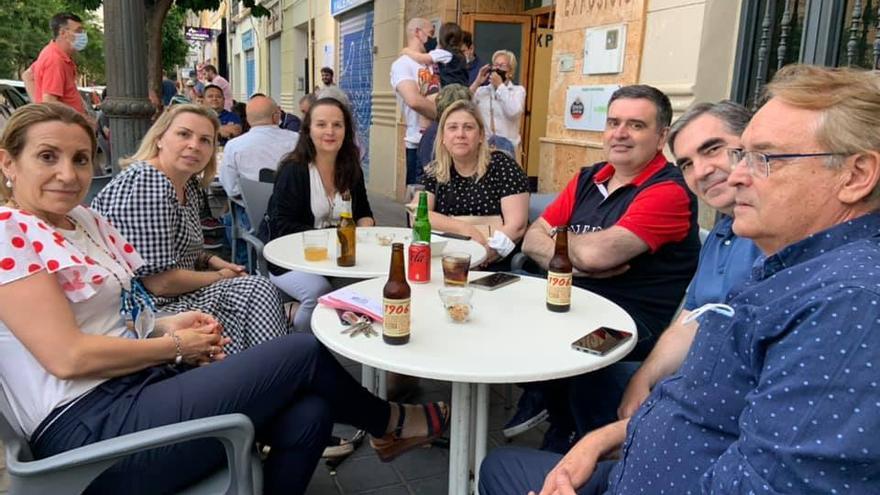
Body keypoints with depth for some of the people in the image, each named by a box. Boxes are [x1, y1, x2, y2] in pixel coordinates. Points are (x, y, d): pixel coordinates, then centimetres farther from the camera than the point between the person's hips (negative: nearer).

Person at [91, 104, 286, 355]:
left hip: (177, 293, 9)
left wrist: (212, 260, 4)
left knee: (258, 290, -4)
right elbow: (160, 282, -24)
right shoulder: (145, 185, -21)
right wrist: (219, 276, -10)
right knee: (256, 290, -15)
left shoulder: (188, 184, 7)